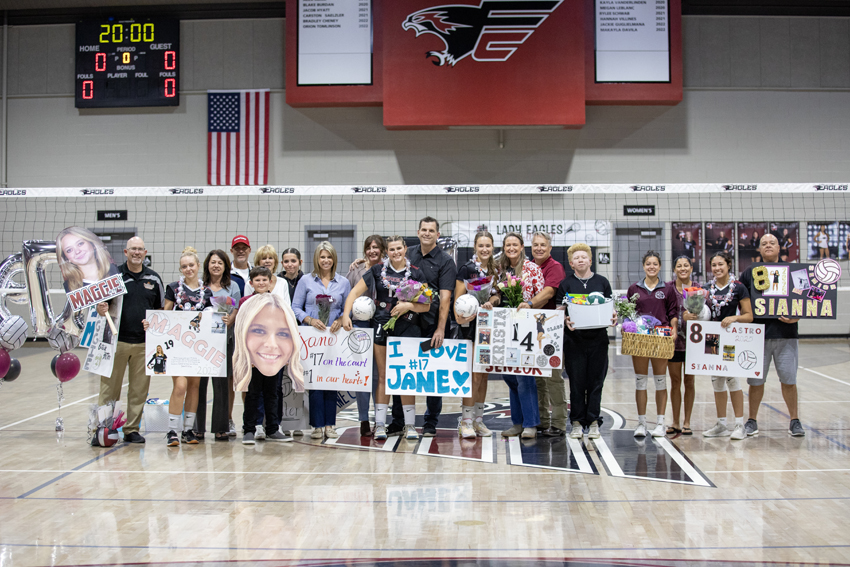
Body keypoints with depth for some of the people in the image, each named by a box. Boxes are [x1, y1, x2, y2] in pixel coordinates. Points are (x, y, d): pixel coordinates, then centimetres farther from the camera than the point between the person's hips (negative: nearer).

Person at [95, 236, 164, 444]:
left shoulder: (154, 279, 10)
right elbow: (100, 303, 5)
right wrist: (100, 309, -19)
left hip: (144, 343, 2)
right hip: (117, 341, -2)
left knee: (139, 389, 6)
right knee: (109, 388, 1)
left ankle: (132, 429, 16)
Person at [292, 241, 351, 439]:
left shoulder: (343, 283, 10)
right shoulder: (306, 281, 6)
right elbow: (296, 307, 4)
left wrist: (340, 321, -9)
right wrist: (310, 320, -12)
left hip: (334, 338, 2)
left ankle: (330, 424, 9)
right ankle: (317, 425, 2)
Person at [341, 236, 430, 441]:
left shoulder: (416, 273, 5)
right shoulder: (377, 270, 5)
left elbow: (426, 306, 4)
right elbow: (355, 292, 2)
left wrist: (409, 305, -14)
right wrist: (345, 315, -11)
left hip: (408, 329, 0)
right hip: (382, 327, 0)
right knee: (383, 376, 4)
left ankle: (410, 425, 11)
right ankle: (380, 424, 10)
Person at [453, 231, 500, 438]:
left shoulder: (495, 270, 12)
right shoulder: (467, 269, -5)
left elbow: (498, 295, 15)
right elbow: (458, 297, -9)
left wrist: (491, 301, -8)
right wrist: (459, 318, -24)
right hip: (471, 325, -6)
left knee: (484, 373, 9)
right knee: (474, 374, -9)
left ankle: (478, 419, 18)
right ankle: (466, 421, -1)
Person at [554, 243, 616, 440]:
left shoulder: (602, 282, 11)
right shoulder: (565, 284, 7)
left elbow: (610, 307, 12)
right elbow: (559, 311, 4)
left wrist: (613, 316, -10)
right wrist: (565, 321, -17)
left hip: (598, 337, 1)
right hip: (574, 338, -1)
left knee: (596, 382, 3)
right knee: (577, 382, 1)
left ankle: (593, 421, 12)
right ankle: (577, 422, 10)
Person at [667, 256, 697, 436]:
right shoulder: (667, 288, 1)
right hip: (673, 340, 0)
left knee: (689, 382, 6)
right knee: (675, 382, 6)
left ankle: (687, 422, 17)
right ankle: (675, 423, 14)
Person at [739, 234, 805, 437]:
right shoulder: (749, 273, 10)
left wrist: (797, 316, -8)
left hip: (786, 333, 0)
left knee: (789, 379, 2)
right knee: (756, 380, 4)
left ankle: (794, 421, 14)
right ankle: (752, 420, 15)